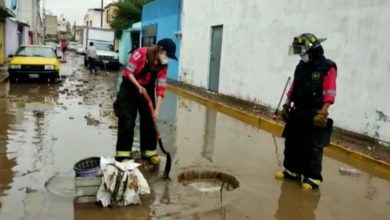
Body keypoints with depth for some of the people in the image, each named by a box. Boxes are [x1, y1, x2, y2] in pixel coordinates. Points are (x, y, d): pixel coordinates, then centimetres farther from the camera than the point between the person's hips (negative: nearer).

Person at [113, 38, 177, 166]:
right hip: (129, 89, -5)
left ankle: (149, 152, 16)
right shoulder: (141, 53, -23)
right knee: (127, 122, -7)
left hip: (147, 91, 5)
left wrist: (156, 110, -14)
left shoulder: (163, 65, -8)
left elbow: (161, 88, -9)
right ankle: (123, 154, 1)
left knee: (149, 121, 4)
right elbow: (128, 72, -19)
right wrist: (139, 87, -33)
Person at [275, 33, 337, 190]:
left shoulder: (327, 67, -11)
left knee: (312, 148, -4)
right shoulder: (301, 66, 11)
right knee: (292, 143, 13)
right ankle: (292, 170, 26)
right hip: (297, 112, 8)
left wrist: (323, 112, -22)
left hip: (314, 115, -7)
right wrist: (287, 105, 14)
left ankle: (312, 177, 5)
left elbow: (329, 93, -17)